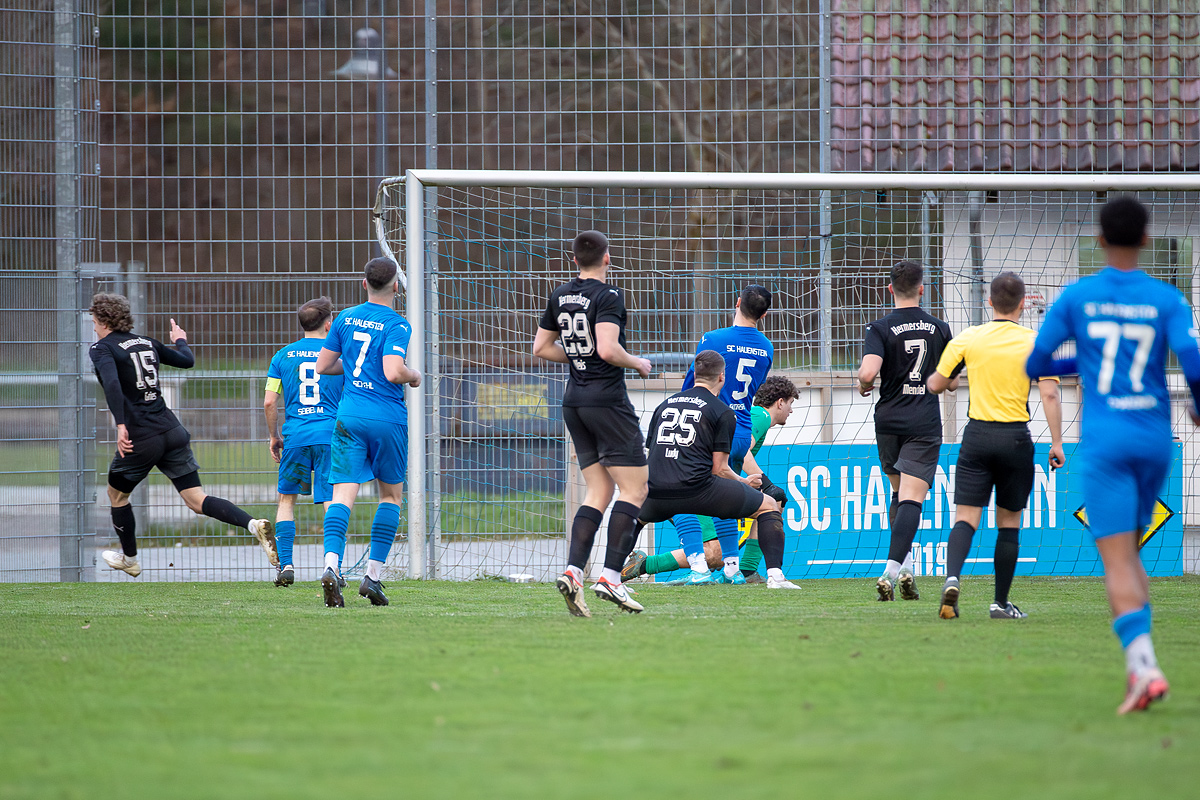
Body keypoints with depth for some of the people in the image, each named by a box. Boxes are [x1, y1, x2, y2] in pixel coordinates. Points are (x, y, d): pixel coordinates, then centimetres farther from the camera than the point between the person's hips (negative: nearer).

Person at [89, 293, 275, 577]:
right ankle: (255, 525, -20)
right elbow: (187, 361, 26)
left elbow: (112, 384, -24)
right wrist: (180, 340, 48)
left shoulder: (102, 349, -4)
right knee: (196, 500, 1)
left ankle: (129, 559, 34)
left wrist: (121, 425, -32)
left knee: (116, 495, 21)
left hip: (140, 439, -6)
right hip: (173, 432, 6)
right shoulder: (147, 343, 15)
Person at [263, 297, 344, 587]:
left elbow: (269, 402, 3)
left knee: (286, 499, 16)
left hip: (295, 436, 1)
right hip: (330, 436, -1)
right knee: (332, 503, -1)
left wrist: (273, 436, 16)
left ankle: (285, 565, 7)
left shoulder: (283, 356, 6)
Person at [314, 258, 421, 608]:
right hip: (388, 419, -3)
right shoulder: (396, 325, -8)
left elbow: (322, 366, 13)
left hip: (349, 418, 3)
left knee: (343, 495, -6)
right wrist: (414, 376, 1)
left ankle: (331, 565, -29)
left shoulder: (345, 318, 8)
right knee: (391, 495, 15)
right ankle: (373, 575, 9)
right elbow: (393, 371, -20)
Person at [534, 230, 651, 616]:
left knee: (598, 492, 9)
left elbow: (541, 348, 16)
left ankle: (573, 571, -7)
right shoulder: (608, 296, -13)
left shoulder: (560, 296, 10)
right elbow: (608, 349, -24)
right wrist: (637, 363, -6)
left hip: (574, 403, 8)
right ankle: (611, 576, -13)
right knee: (635, 489, -3)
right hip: (607, 400, -8)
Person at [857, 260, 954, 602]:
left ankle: (905, 564, 13)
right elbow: (952, 383, 9)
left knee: (899, 492, 20)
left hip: (889, 420, 0)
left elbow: (868, 372, -21)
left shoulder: (880, 329, -6)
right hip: (925, 423, 0)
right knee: (911, 498, -7)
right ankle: (893, 570, -23)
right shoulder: (939, 329, 3)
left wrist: (864, 386, 1)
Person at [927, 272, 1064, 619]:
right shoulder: (1036, 343, -2)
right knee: (1009, 523, 11)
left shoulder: (968, 338, 0)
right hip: (1015, 438, 0)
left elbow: (936, 384, 5)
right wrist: (1056, 442, -5)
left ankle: (952, 577, -28)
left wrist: (934, 379, 29)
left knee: (965, 519, -2)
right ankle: (1001, 603, 14)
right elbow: (1050, 395, -9)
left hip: (977, 435, 0)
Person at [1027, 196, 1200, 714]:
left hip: (1104, 443, -2)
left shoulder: (1077, 297, 0)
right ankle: (1137, 666, 11)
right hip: (1155, 440, 2)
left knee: (1118, 560, -9)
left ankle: (1144, 667, -27)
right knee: (1127, 550, 20)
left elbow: (1034, 365, 4)